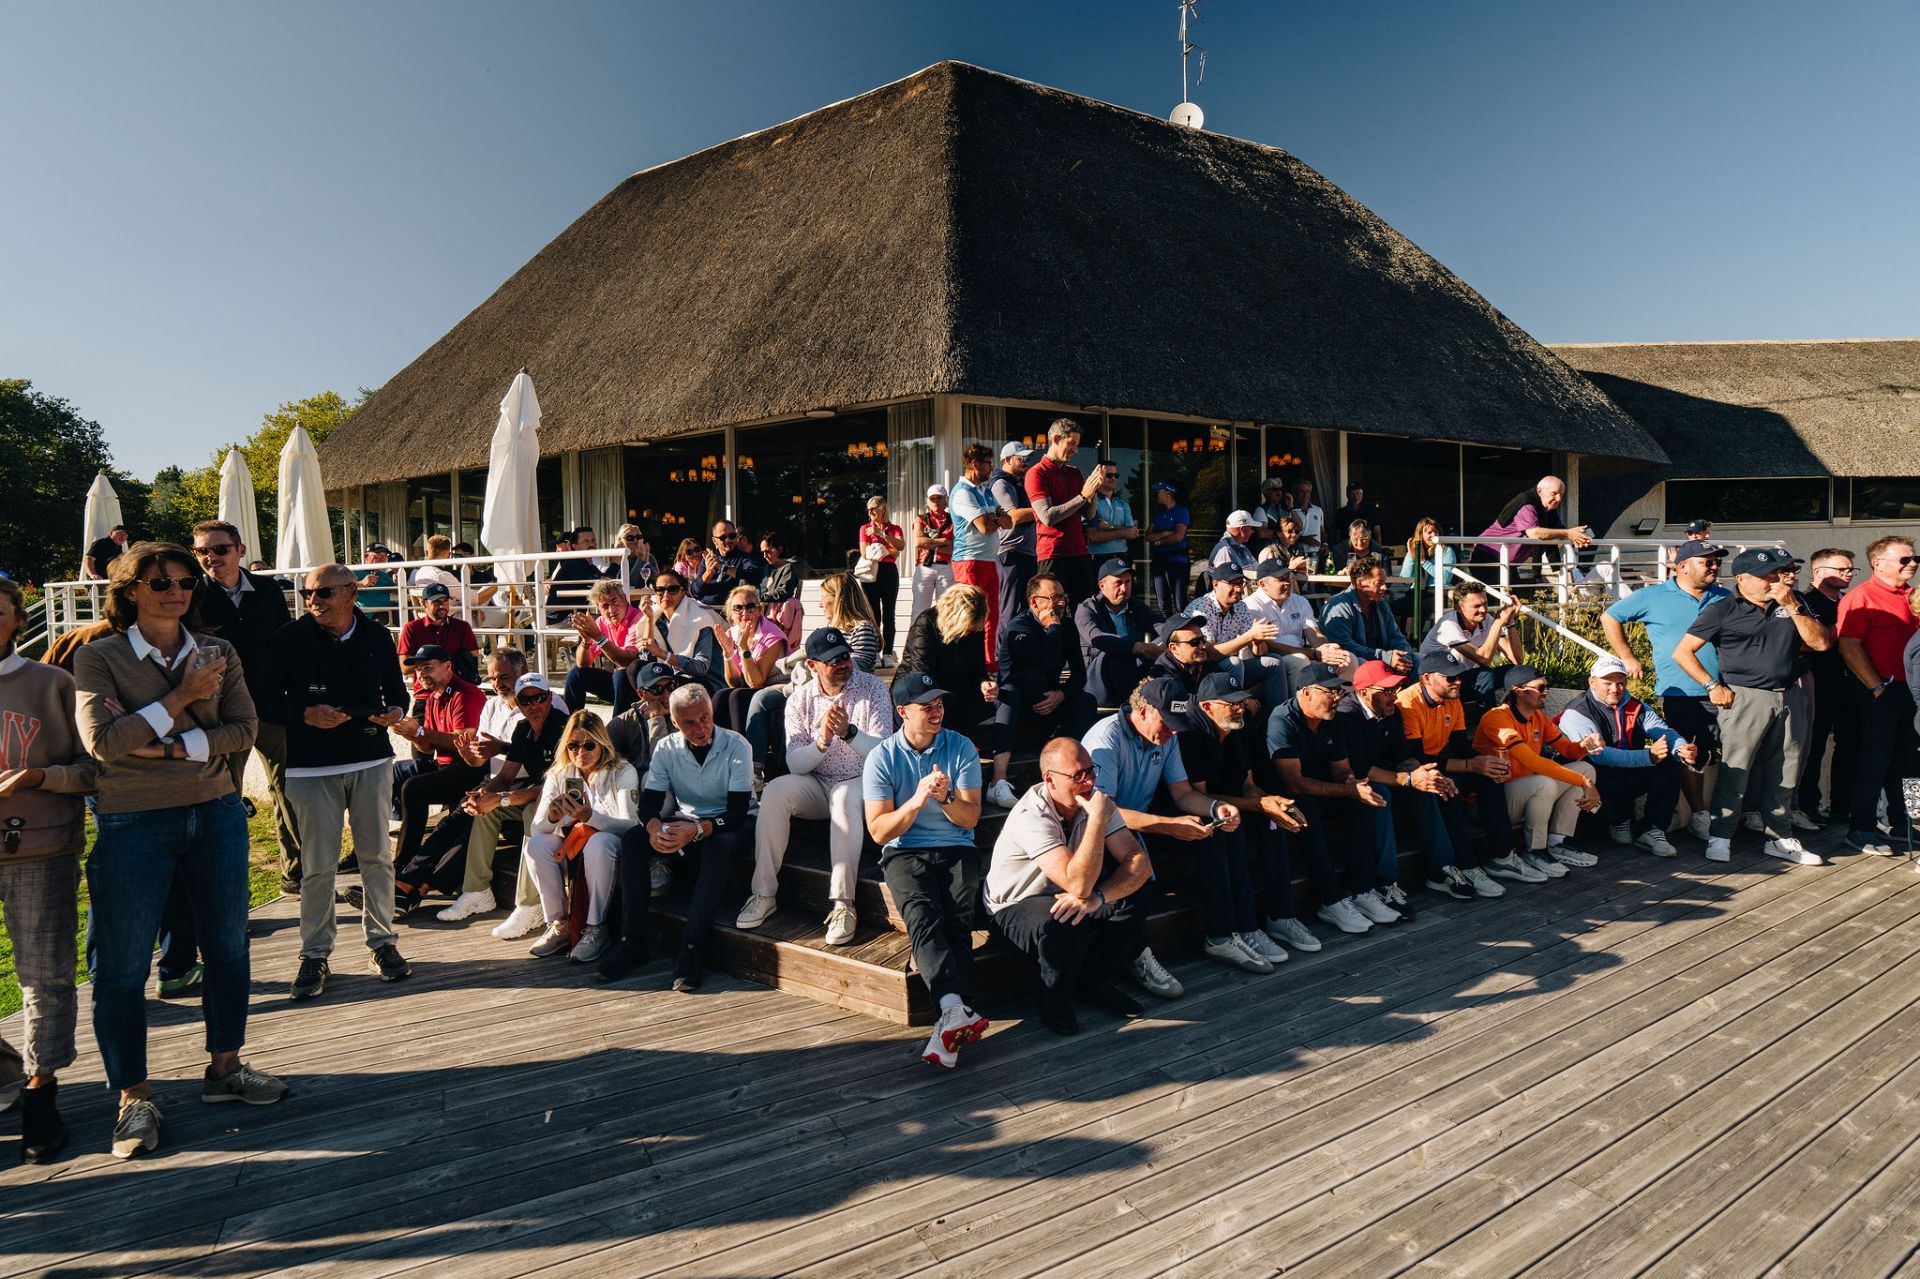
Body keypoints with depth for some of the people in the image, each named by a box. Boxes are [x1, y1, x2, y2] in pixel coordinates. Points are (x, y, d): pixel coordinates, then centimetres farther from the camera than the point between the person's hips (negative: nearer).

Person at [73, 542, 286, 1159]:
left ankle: (225, 1066, 30)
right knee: (121, 964, 3)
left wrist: (176, 746, -14)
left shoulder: (218, 653, 5)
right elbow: (102, 742, -15)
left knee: (228, 946, 12)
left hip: (216, 813, 4)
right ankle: (134, 1096, 17)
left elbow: (244, 728, -1)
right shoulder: (98, 657, -5)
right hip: (132, 823, -4)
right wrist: (181, 697, -16)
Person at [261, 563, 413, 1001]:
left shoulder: (376, 636, 5)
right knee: (317, 865, 1)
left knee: (377, 856, 7)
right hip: (311, 767, -2)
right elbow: (267, 703, -2)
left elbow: (395, 690, 15)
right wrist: (306, 715, -19)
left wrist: (395, 711, -7)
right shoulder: (288, 639, -3)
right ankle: (315, 955, 12)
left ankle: (381, 941, 20)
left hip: (372, 761, 2)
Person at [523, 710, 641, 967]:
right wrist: (553, 817, -30)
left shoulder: (623, 772, -7)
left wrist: (590, 816, -37)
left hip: (610, 850, -4)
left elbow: (629, 825, -19)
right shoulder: (558, 775, 4)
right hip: (569, 848, 4)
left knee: (599, 842, -36)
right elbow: (535, 828, -5)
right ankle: (559, 924, -16)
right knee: (536, 845, -24)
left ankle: (596, 928, -26)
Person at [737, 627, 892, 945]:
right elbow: (795, 764, -8)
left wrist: (849, 732, -33)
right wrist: (822, 740, -28)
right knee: (775, 791, -25)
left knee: (845, 800, -36)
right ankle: (764, 893, -19)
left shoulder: (872, 688, -7)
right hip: (817, 784, 3)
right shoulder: (799, 700, -1)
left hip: (861, 781, -3)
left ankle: (843, 903, -35)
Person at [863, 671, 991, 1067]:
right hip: (904, 852, -1)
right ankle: (957, 1011, -50)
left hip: (956, 849, 2)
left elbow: (970, 818, 2)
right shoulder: (881, 758, 1)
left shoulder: (961, 748, 5)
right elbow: (879, 831, -5)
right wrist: (916, 800, -22)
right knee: (922, 917, -31)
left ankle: (948, 1025, -42)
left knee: (958, 921, -27)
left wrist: (945, 797, -20)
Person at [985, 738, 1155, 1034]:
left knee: (1132, 903, -20)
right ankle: (1055, 999, -9)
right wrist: (1098, 820, -39)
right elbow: (1078, 884, -40)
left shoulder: (1094, 800, -11)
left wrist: (1096, 897, -35)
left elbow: (1140, 863, -18)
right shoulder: (1031, 816, -31)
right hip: (1014, 908, -6)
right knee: (1065, 920, -38)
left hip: (1065, 898, 6)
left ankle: (1094, 984, 3)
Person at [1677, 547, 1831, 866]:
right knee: (1735, 770, -7)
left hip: (1789, 697, 5)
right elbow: (1682, 652, -3)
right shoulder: (1722, 610, -2)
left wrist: (1792, 607, -6)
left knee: (1784, 771, 10)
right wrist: (1713, 686, -9)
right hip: (1746, 697, -5)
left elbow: (1820, 642, 3)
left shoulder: (1792, 603, 12)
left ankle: (1779, 838, 21)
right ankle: (1720, 837, -1)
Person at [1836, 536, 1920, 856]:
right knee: (1874, 759, -3)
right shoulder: (1861, 597, -11)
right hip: (1878, 692, -7)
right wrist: (1877, 686, -17)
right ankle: (1861, 830, 5)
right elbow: (1849, 647, -17)